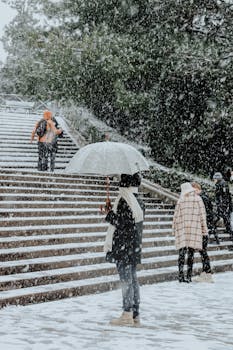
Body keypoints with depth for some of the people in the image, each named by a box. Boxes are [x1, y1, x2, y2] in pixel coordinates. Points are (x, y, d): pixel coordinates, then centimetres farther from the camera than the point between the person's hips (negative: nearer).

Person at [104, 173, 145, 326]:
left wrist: (109, 214, -6)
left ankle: (127, 315, -1)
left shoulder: (124, 201, -17)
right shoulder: (139, 201, 10)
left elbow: (121, 224, -21)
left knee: (126, 280, -5)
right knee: (133, 279, 12)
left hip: (123, 246, -9)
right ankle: (135, 314, 16)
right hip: (135, 246, 9)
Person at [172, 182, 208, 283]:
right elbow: (202, 215, 1)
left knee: (182, 253, 2)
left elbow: (176, 216, 4)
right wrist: (204, 229, 5)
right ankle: (189, 276, 4)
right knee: (191, 254, 4)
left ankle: (181, 275, -6)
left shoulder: (180, 200, 3)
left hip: (182, 229, 0)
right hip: (194, 229, 0)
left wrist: (174, 229, 11)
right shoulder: (198, 199, 2)